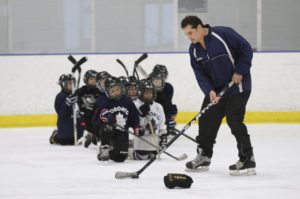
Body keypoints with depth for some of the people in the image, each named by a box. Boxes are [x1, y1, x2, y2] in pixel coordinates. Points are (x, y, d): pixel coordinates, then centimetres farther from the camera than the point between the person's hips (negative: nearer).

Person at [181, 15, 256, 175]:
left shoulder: (223, 34, -19)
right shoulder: (194, 50, 1)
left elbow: (246, 49, -15)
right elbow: (200, 74, -2)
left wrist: (239, 71, -19)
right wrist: (209, 91, -18)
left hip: (237, 87, -7)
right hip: (215, 89, 7)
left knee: (234, 120, -14)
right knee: (206, 119, 8)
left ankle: (248, 160, -9)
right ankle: (204, 157, 23)